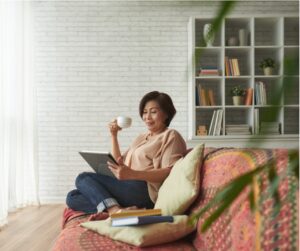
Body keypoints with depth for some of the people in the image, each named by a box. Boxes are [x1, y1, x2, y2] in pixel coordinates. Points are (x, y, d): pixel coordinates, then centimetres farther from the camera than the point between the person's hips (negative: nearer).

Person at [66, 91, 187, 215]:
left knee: (83, 178, -14)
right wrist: (114, 136, 14)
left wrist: (132, 174, -26)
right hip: (126, 188, 9)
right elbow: (120, 163, 23)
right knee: (72, 197, -7)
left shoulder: (170, 136, 3)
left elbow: (169, 172, -14)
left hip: (145, 190, -9)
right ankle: (115, 209, -28)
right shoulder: (141, 137, 28)